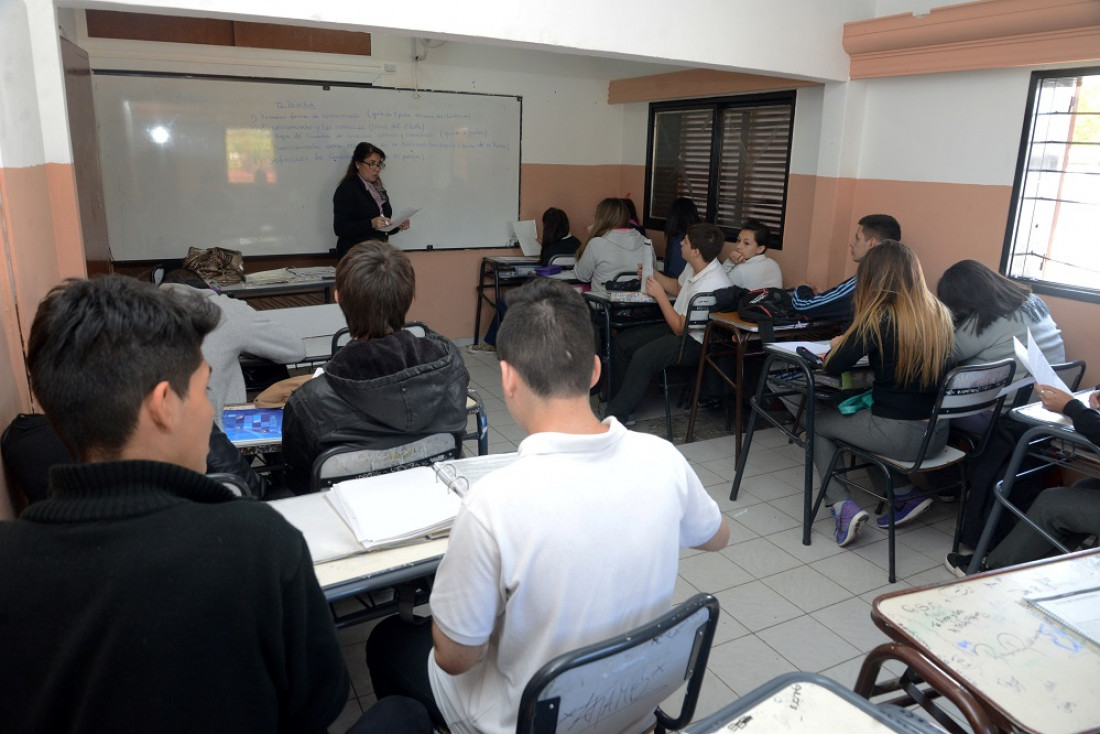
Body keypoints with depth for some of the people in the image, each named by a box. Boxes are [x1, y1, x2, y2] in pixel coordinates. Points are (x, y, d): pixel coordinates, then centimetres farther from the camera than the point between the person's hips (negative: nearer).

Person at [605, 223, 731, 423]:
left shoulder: (709, 286, -29)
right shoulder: (695, 266, -1)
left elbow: (680, 328, -22)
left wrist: (659, 294, -16)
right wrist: (653, 275, 10)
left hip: (695, 342, -10)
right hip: (680, 326, 10)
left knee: (642, 358, -30)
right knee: (620, 343, 2)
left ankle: (616, 416, -18)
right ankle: (620, 403, 7)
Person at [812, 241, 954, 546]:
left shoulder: (880, 319, -16)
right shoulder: (940, 314, 3)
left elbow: (833, 366, -10)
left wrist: (838, 344, 12)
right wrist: (852, 342, 19)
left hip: (898, 435, -6)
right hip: (937, 435, 7)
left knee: (817, 423, 17)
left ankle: (843, 506, 6)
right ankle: (903, 493, 20)